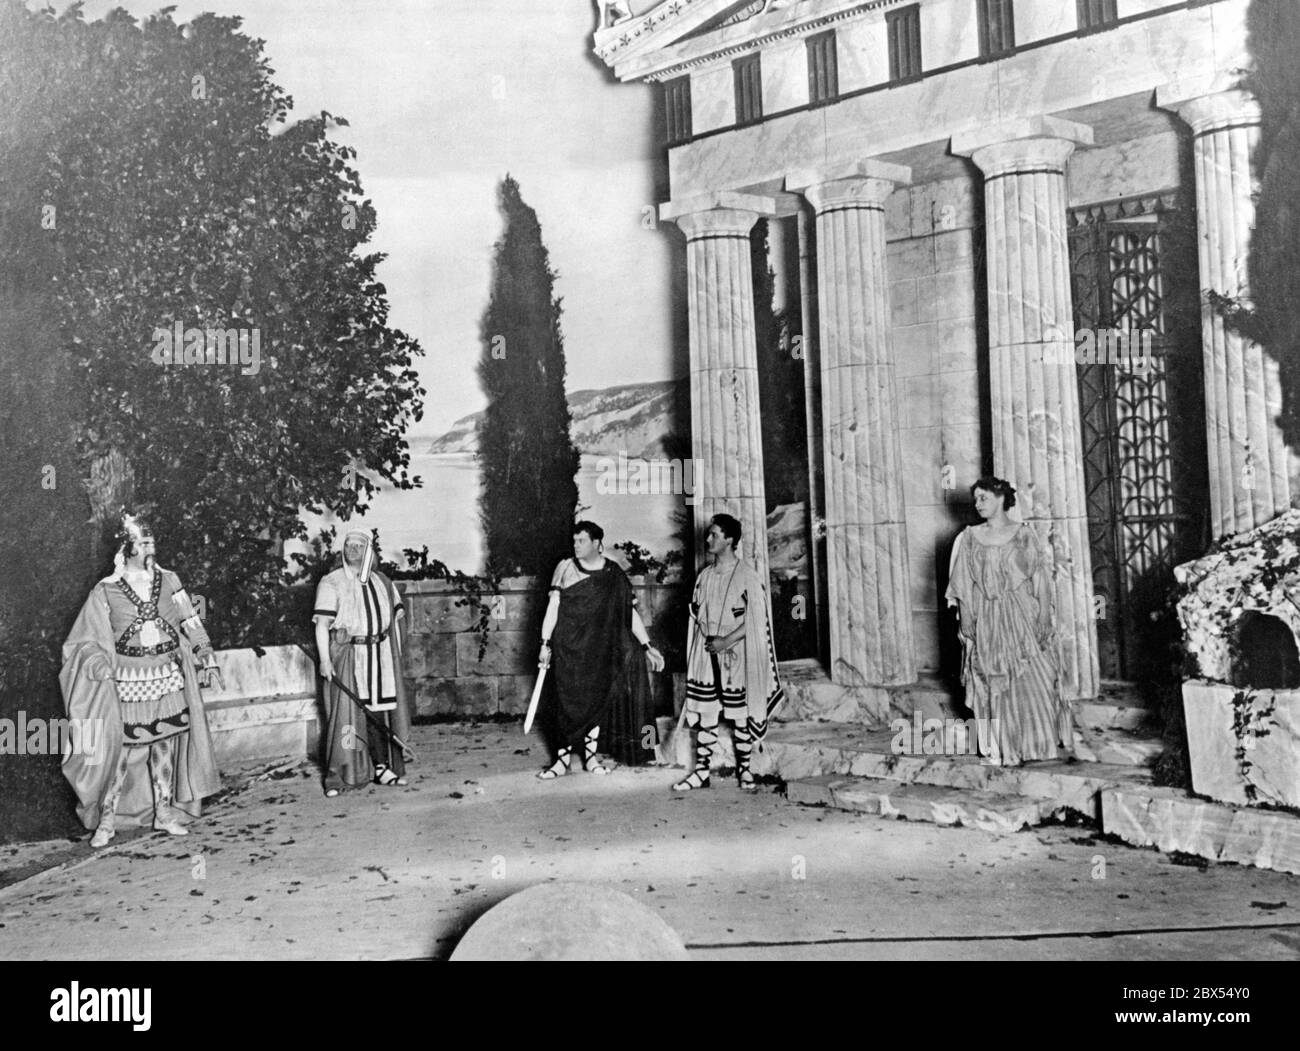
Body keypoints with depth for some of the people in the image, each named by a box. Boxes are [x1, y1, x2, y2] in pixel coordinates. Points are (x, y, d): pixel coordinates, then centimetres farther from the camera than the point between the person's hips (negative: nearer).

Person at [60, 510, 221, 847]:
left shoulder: (168, 581, 5)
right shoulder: (106, 591, -4)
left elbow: (189, 623, 9)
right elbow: (88, 639, -1)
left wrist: (203, 650, -1)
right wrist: (97, 662, -17)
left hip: (168, 678, 3)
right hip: (128, 683, -3)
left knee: (166, 746, 8)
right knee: (120, 750, -3)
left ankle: (164, 813, 20)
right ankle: (106, 820, 9)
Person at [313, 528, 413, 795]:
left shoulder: (382, 582, 14)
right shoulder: (331, 583, -1)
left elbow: (395, 620, 19)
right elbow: (322, 623, -7)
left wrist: (396, 655, 12)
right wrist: (325, 660, -17)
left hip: (380, 654, 4)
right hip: (347, 655, -4)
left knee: (380, 710, 5)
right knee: (346, 711, -6)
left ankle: (381, 766, 15)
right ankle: (338, 776, -2)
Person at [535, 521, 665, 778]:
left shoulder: (614, 575, 2)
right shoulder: (565, 568, 0)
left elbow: (631, 613, 4)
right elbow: (553, 606, -1)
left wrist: (647, 646, 0)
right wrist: (545, 644, -7)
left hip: (600, 649, 1)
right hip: (567, 648, -1)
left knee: (596, 699, 5)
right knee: (564, 700, -2)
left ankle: (591, 755, 17)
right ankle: (563, 759, 4)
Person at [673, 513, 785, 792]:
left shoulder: (747, 576, -8)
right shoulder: (705, 576, 10)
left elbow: (756, 620, -11)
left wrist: (727, 641, -15)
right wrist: (708, 638, 0)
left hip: (736, 655, -5)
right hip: (706, 654, 5)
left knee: (739, 716, 2)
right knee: (704, 713, 4)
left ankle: (743, 770, 15)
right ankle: (701, 771, 10)